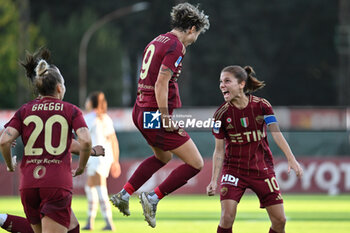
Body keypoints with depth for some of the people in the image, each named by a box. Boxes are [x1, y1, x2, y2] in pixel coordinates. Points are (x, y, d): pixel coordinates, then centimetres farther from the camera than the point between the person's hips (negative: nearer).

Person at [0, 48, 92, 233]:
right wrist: (81, 167, 8)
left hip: (28, 184, 3)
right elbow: (85, 141, -9)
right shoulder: (71, 111, 6)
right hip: (58, 183, -3)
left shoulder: (24, 111, 10)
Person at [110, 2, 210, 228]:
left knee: (163, 157, 32)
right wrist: (165, 117, -20)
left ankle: (124, 194, 29)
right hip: (155, 114, -10)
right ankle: (153, 198, -5)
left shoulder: (157, 42, 13)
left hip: (140, 111, 10)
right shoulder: (176, 46, -15)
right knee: (195, 163, -3)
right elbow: (161, 83, -23)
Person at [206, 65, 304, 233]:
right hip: (234, 169, -1)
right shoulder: (222, 114, -7)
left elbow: (276, 134, -11)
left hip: (262, 168, 1)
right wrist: (214, 180, -7)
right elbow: (219, 150, -2)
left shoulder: (261, 106, -7)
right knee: (227, 217, -19)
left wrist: (291, 159, -23)